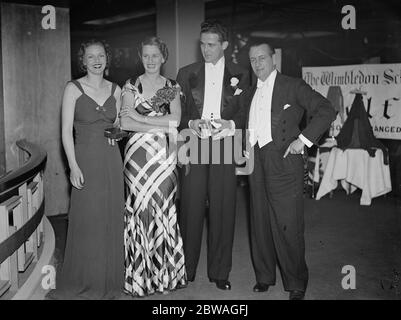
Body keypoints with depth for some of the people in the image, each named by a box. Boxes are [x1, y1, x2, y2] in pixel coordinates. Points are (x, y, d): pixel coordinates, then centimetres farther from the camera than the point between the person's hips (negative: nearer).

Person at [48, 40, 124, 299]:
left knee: (112, 219, 7)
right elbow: (66, 130, -7)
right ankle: (84, 283, 14)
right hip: (86, 160, -4)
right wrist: (73, 166, -14)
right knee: (87, 221, -1)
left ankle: (109, 281, 21)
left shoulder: (115, 90, 10)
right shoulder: (74, 88, -2)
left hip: (112, 161, 4)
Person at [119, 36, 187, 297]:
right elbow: (125, 123, -6)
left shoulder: (172, 87, 10)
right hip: (138, 154, -1)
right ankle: (140, 277, 9)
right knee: (139, 209, -1)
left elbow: (176, 119, -4)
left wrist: (140, 118, -8)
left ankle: (165, 274, 14)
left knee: (164, 209, 2)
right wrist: (161, 126, -9)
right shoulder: (131, 86, 5)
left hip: (164, 155, 1)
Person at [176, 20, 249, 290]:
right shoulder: (186, 73, 12)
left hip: (224, 146, 0)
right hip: (194, 146, 1)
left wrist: (229, 123, -10)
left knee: (223, 210, 0)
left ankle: (220, 272, 11)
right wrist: (191, 123, -8)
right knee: (191, 208, -1)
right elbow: (178, 112, 11)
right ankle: (186, 270, 10)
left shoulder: (240, 75, 10)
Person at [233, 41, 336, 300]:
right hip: (257, 164, 6)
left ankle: (296, 284, 9)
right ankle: (265, 276, 24)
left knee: (288, 225, -4)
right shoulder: (249, 95, 19)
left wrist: (304, 139, -12)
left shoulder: (293, 86, 1)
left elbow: (327, 111, -5)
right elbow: (243, 121, 30)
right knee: (260, 223, 9)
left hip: (284, 162, -5)